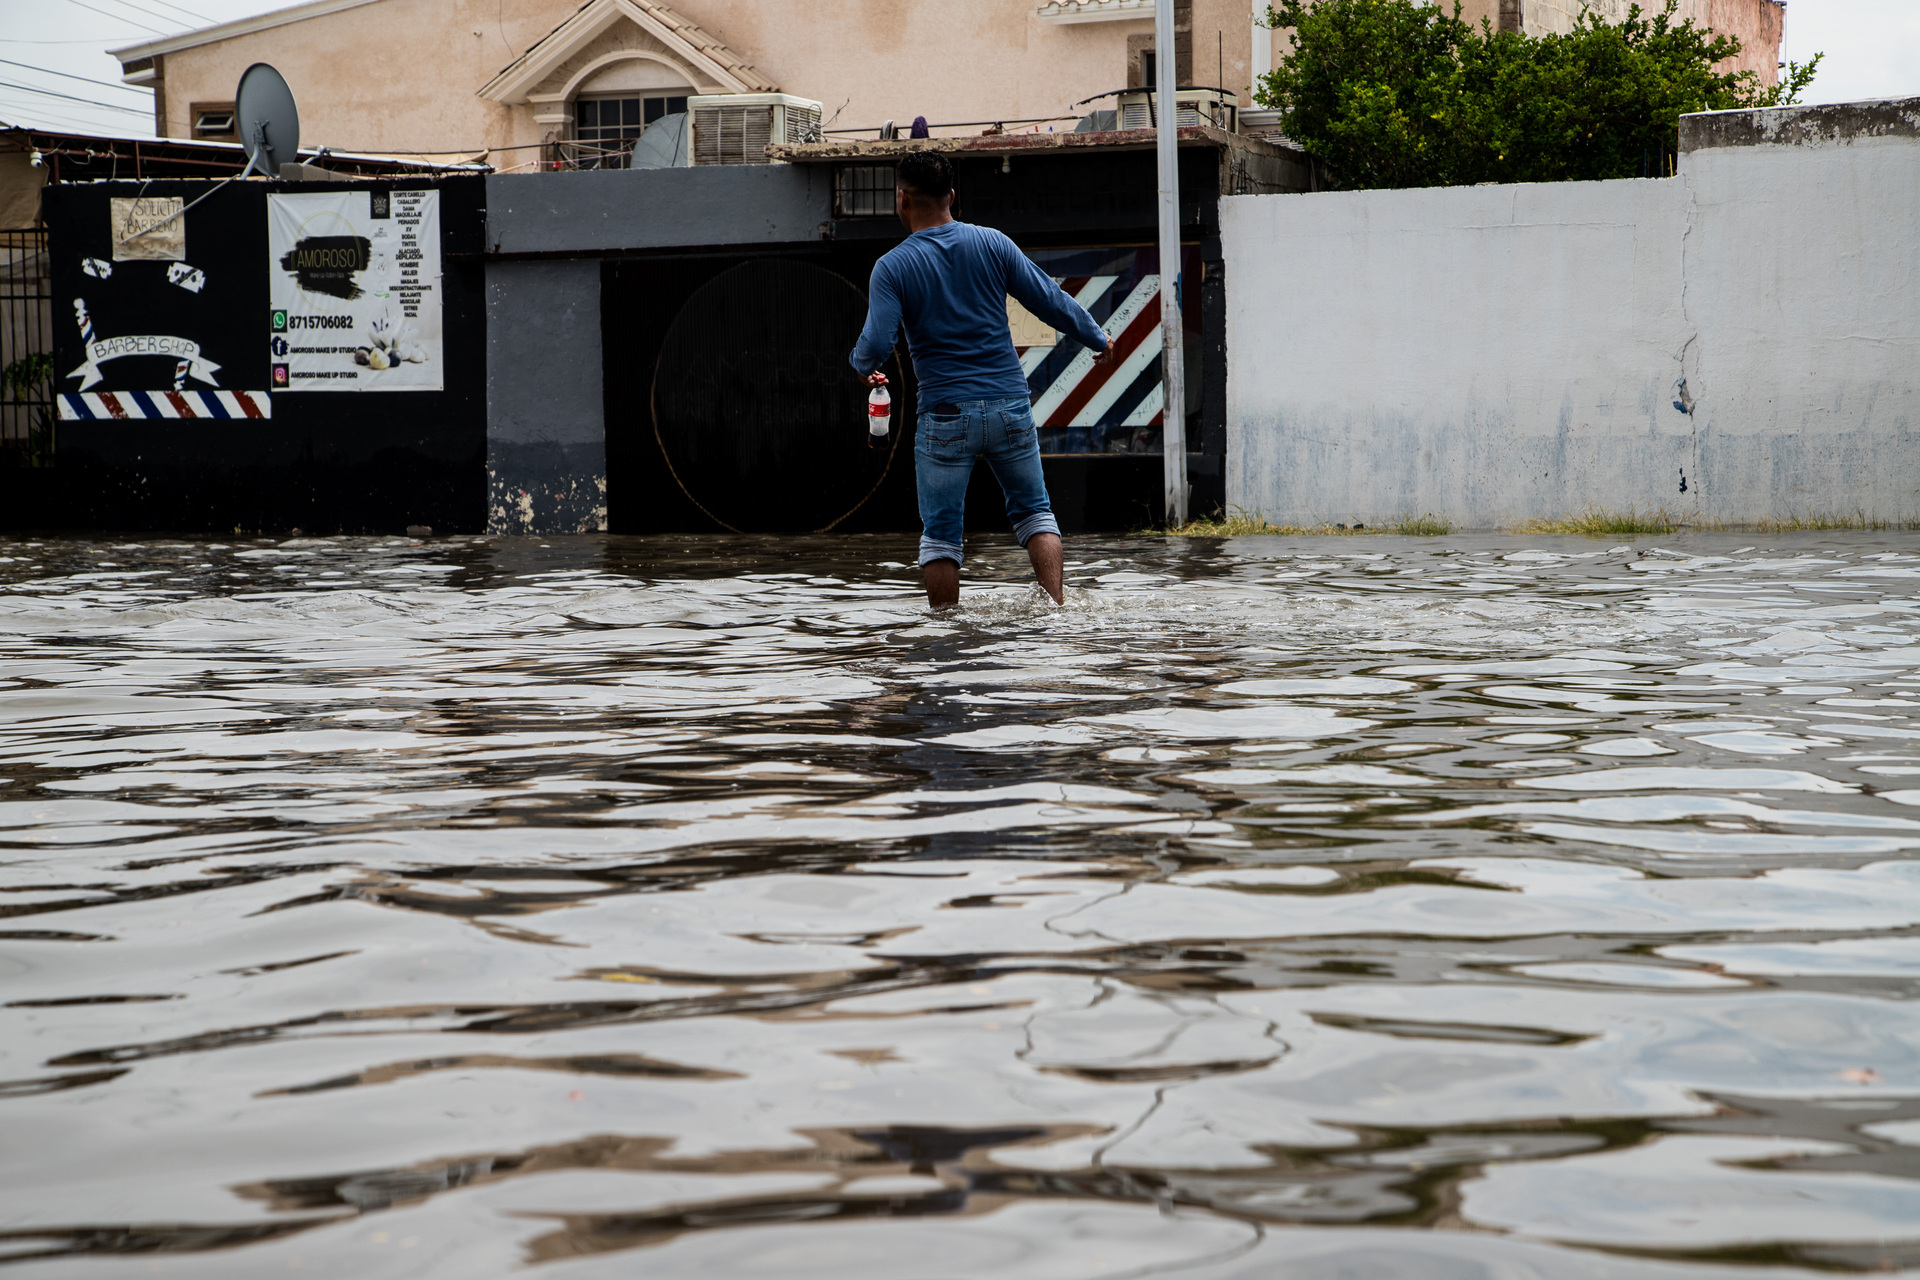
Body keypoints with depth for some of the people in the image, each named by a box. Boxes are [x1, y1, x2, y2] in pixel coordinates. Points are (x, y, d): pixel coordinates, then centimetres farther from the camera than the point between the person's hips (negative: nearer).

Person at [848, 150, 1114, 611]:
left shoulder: (892, 267, -7)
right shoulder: (991, 243, 0)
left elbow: (875, 343, -14)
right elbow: (1051, 301, 3)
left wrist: (863, 367, 10)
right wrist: (1096, 337, 19)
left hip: (945, 416, -2)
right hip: (1010, 405, 2)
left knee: (940, 533, 8)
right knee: (1034, 512, 14)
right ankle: (1056, 607, -1)